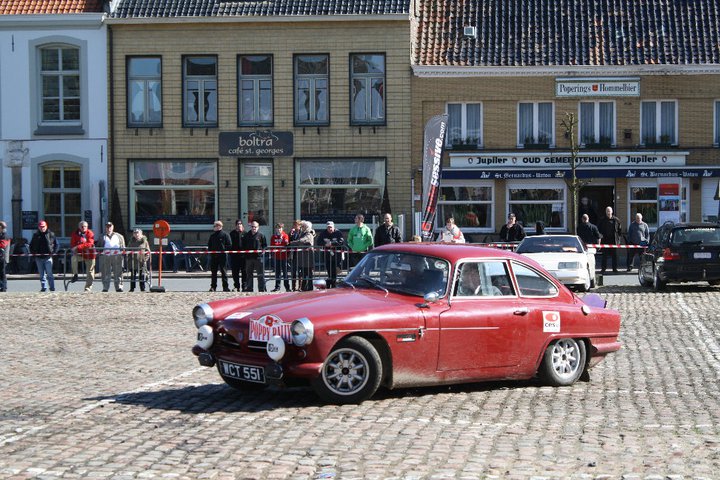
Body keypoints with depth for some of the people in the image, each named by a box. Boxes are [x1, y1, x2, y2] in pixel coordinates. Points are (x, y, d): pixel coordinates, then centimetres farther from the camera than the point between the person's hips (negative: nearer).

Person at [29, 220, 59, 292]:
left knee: (49, 273, -8)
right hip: (38, 258, 3)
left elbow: (56, 244, 8)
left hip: (48, 257, -3)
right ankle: (43, 287, 9)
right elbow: (31, 245, 20)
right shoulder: (36, 235, 11)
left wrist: (53, 252, -5)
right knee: (42, 274, 5)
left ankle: (52, 287, -5)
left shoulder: (51, 234, 4)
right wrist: (33, 252, 4)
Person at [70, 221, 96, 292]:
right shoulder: (75, 234, -1)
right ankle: (75, 275, -17)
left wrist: (78, 246, -30)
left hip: (89, 254, -1)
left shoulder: (90, 233, -8)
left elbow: (89, 244, -21)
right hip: (80, 253, 1)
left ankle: (88, 287, 10)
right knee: (74, 258, -32)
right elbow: (72, 245, 0)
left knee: (90, 272, 1)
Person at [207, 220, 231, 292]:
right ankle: (213, 286, 9)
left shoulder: (225, 234, -1)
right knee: (213, 272, 5)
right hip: (213, 255, 5)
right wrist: (210, 251, 7)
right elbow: (209, 245, 23)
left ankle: (225, 287, 0)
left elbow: (229, 244, -4)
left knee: (224, 272, -3)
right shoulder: (212, 235, 16)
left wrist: (223, 249, -13)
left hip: (222, 255, -5)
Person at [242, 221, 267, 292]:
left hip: (258, 257, -3)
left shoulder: (261, 235, 3)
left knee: (260, 274, -2)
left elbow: (265, 245, 6)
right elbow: (243, 245, 18)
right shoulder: (246, 235, 11)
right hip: (248, 257, 3)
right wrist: (245, 250, 2)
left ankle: (262, 289, 0)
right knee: (249, 274, 8)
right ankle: (249, 288, 14)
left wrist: (262, 250, -10)